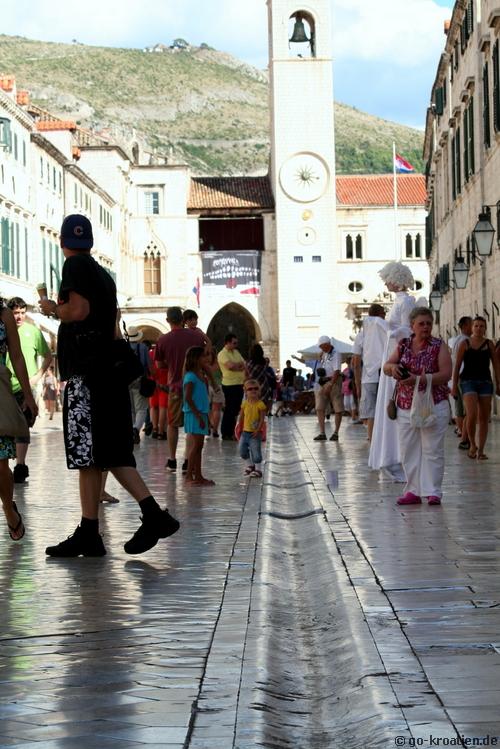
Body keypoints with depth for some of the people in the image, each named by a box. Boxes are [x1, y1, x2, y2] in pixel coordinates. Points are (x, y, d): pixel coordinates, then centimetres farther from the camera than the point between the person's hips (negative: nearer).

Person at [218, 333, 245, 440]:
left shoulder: (236, 352, 17)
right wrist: (240, 364, -4)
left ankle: (231, 432, 16)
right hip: (230, 385, -8)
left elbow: (244, 366, 11)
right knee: (230, 410, -5)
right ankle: (226, 433, 1)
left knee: (236, 409, 9)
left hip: (240, 384, 8)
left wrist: (236, 366, -10)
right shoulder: (222, 354, -9)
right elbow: (231, 365, -24)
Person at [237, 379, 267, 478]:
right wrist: (239, 429, 8)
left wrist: (258, 430, -20)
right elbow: (241, 417, 10)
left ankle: (258, 469, 7)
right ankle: (250, 465, 31)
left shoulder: (260, 404, -12)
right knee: (242, 451, 11)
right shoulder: (245, 404, 3)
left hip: (255, 432, -6)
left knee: (256, 451, -4)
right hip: (245, 431, 6)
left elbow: (262, 419, -14)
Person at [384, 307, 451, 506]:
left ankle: (433, 492, -1)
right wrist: (392, 367, -17)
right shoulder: (403, 345, 9)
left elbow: (446, 374, -12)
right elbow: (386, 366, 8)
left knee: (432, 449, -4)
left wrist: (419, 379, -22)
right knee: (409, 450, 5)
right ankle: (413, 491, 10)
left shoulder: (439, 346, -3)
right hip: (406, 406, 4)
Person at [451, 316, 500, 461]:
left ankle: (480, 450, 9)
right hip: (468, 382, -3)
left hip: (485, 382, 3)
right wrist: (454, 385, 0)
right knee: (472, 415, -19)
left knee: (484, 418, 3)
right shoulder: (465, 344, 3)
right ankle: (472, 445, 2)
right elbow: (457, 366, 4)